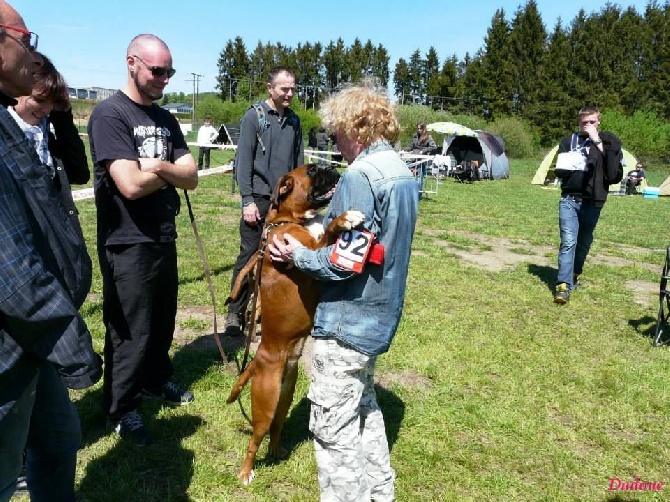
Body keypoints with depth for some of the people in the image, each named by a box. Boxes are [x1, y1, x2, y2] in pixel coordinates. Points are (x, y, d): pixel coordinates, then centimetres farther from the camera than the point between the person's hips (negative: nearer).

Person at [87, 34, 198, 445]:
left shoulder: (166, 119, 9)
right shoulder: (110, 114, -14)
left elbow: (191, 178, 2)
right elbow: (131, 185, -24)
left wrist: (158, 166, -18)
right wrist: (171, 172, -6)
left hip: (164, 237, 7)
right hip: (127, 243, -7)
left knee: (163, 320, 20)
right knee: (130, 331, 5)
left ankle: (157, 380, 42)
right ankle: (122, 409, 23)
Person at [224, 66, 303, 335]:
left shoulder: (294, 120, 11)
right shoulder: (254, 116, -4)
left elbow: (299, 161, 13)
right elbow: (243, 160, -7)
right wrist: (247, 200, -13)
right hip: (260, 198, -4)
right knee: (249, 255, -1)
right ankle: (235, 312, 9)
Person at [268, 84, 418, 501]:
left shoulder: (361, 175, -21)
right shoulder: (401, 170, 8)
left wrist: (299, 255, -10)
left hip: (347, 319, -10)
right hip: (379, 314, 10)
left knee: (334, 423, 3)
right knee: (364, 406, 24)